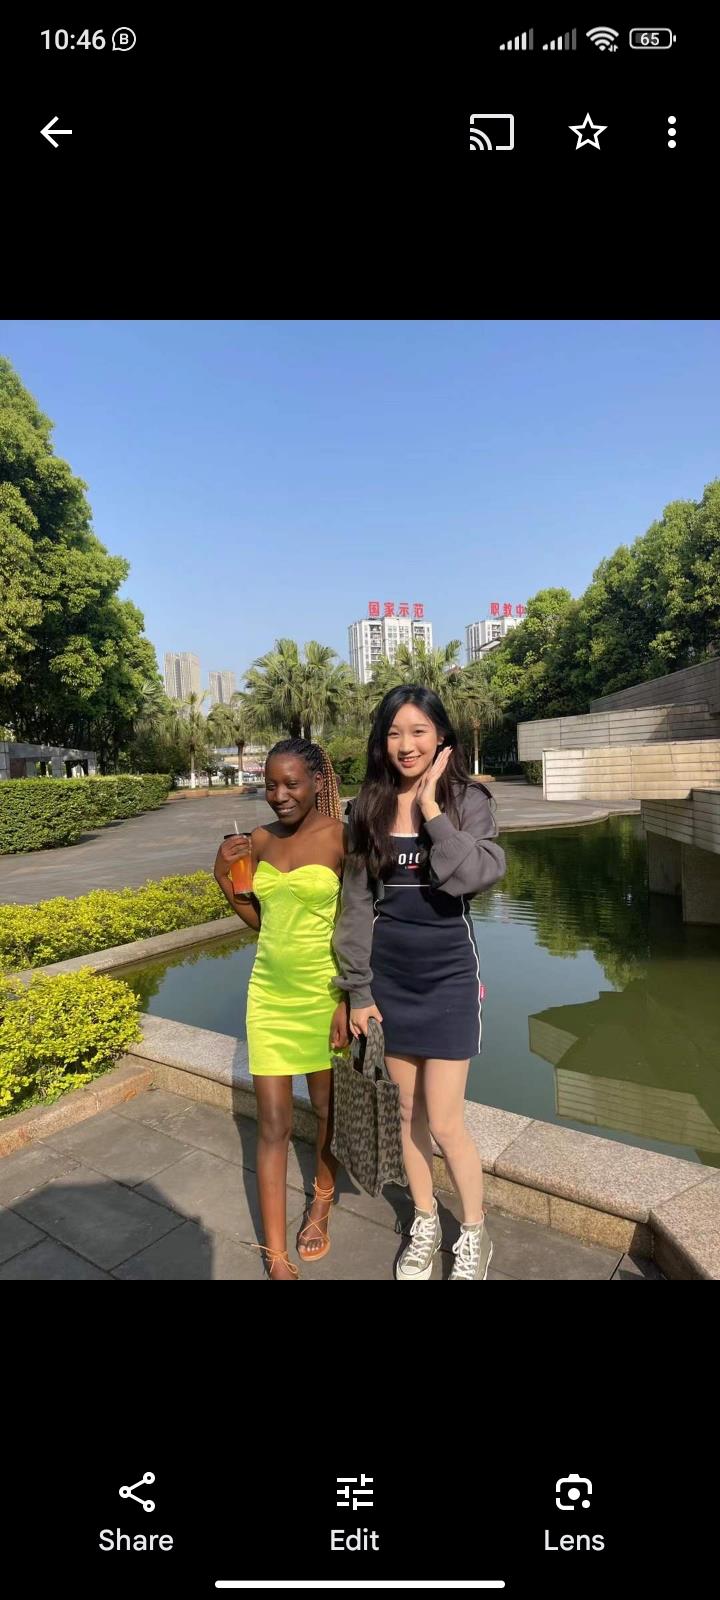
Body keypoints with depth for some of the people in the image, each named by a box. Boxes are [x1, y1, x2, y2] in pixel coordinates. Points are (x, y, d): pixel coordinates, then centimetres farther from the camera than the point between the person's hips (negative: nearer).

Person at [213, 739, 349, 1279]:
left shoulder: (341, 839, -13)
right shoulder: (260, 840, 0)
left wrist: (347, 1001, -13)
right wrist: (225, 879, -3)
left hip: (323, 992, -3)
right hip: (269, 992, 3)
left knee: (328, 1108, 18)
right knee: (274, 1124, 8)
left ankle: (322, 1202, 46)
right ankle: (277, 1258, 23)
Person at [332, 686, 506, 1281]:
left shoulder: (467, 799, -7)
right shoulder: (370, 807, -1)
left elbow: (478, 875, -22)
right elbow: (357, 903, 1)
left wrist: (433, 811, -23)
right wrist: (359, 990, 2)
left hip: (448, 973, -3)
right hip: (388, 975, 3)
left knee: (444, 1121, 3)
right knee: (408, 1110, 16)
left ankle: (475, 1235, 30)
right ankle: (425, 1221, 40)